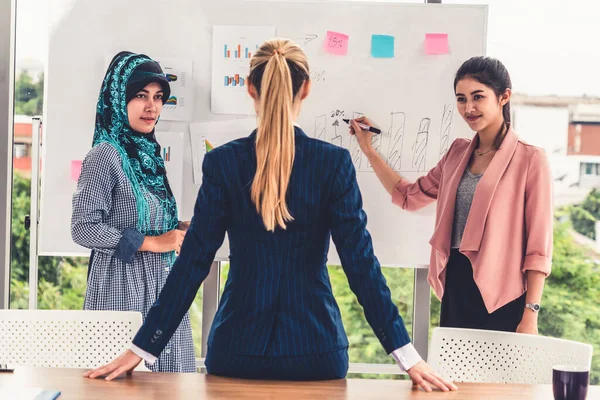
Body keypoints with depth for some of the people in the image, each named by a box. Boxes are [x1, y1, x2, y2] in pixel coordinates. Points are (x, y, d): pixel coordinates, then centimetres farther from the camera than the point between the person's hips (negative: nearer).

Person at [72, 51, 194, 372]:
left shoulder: (149, 154, 12)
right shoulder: (105, 156, -10)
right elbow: (83, 229, -16)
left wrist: (178, 230, 2)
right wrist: (151, 243, -15)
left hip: (161, 286, 8)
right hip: (123, 288, -8)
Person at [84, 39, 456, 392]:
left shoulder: (222, 162, -6)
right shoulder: (334, 162, -8)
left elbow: (193, 262, -7)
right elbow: (360, 262, -10)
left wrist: (142, 347, 0)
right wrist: (407, 354, -6)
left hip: (238, 346, 1)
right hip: (314, 348, 0)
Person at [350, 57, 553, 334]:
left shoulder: (529, 160, -8)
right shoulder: (458, 153, 11)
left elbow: (538, 248, -9)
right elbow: (409, 196, 21)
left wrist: (530, 316, -13)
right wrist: (368, 149, 18)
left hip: (501, 297, -6)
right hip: (455, 290, 6)